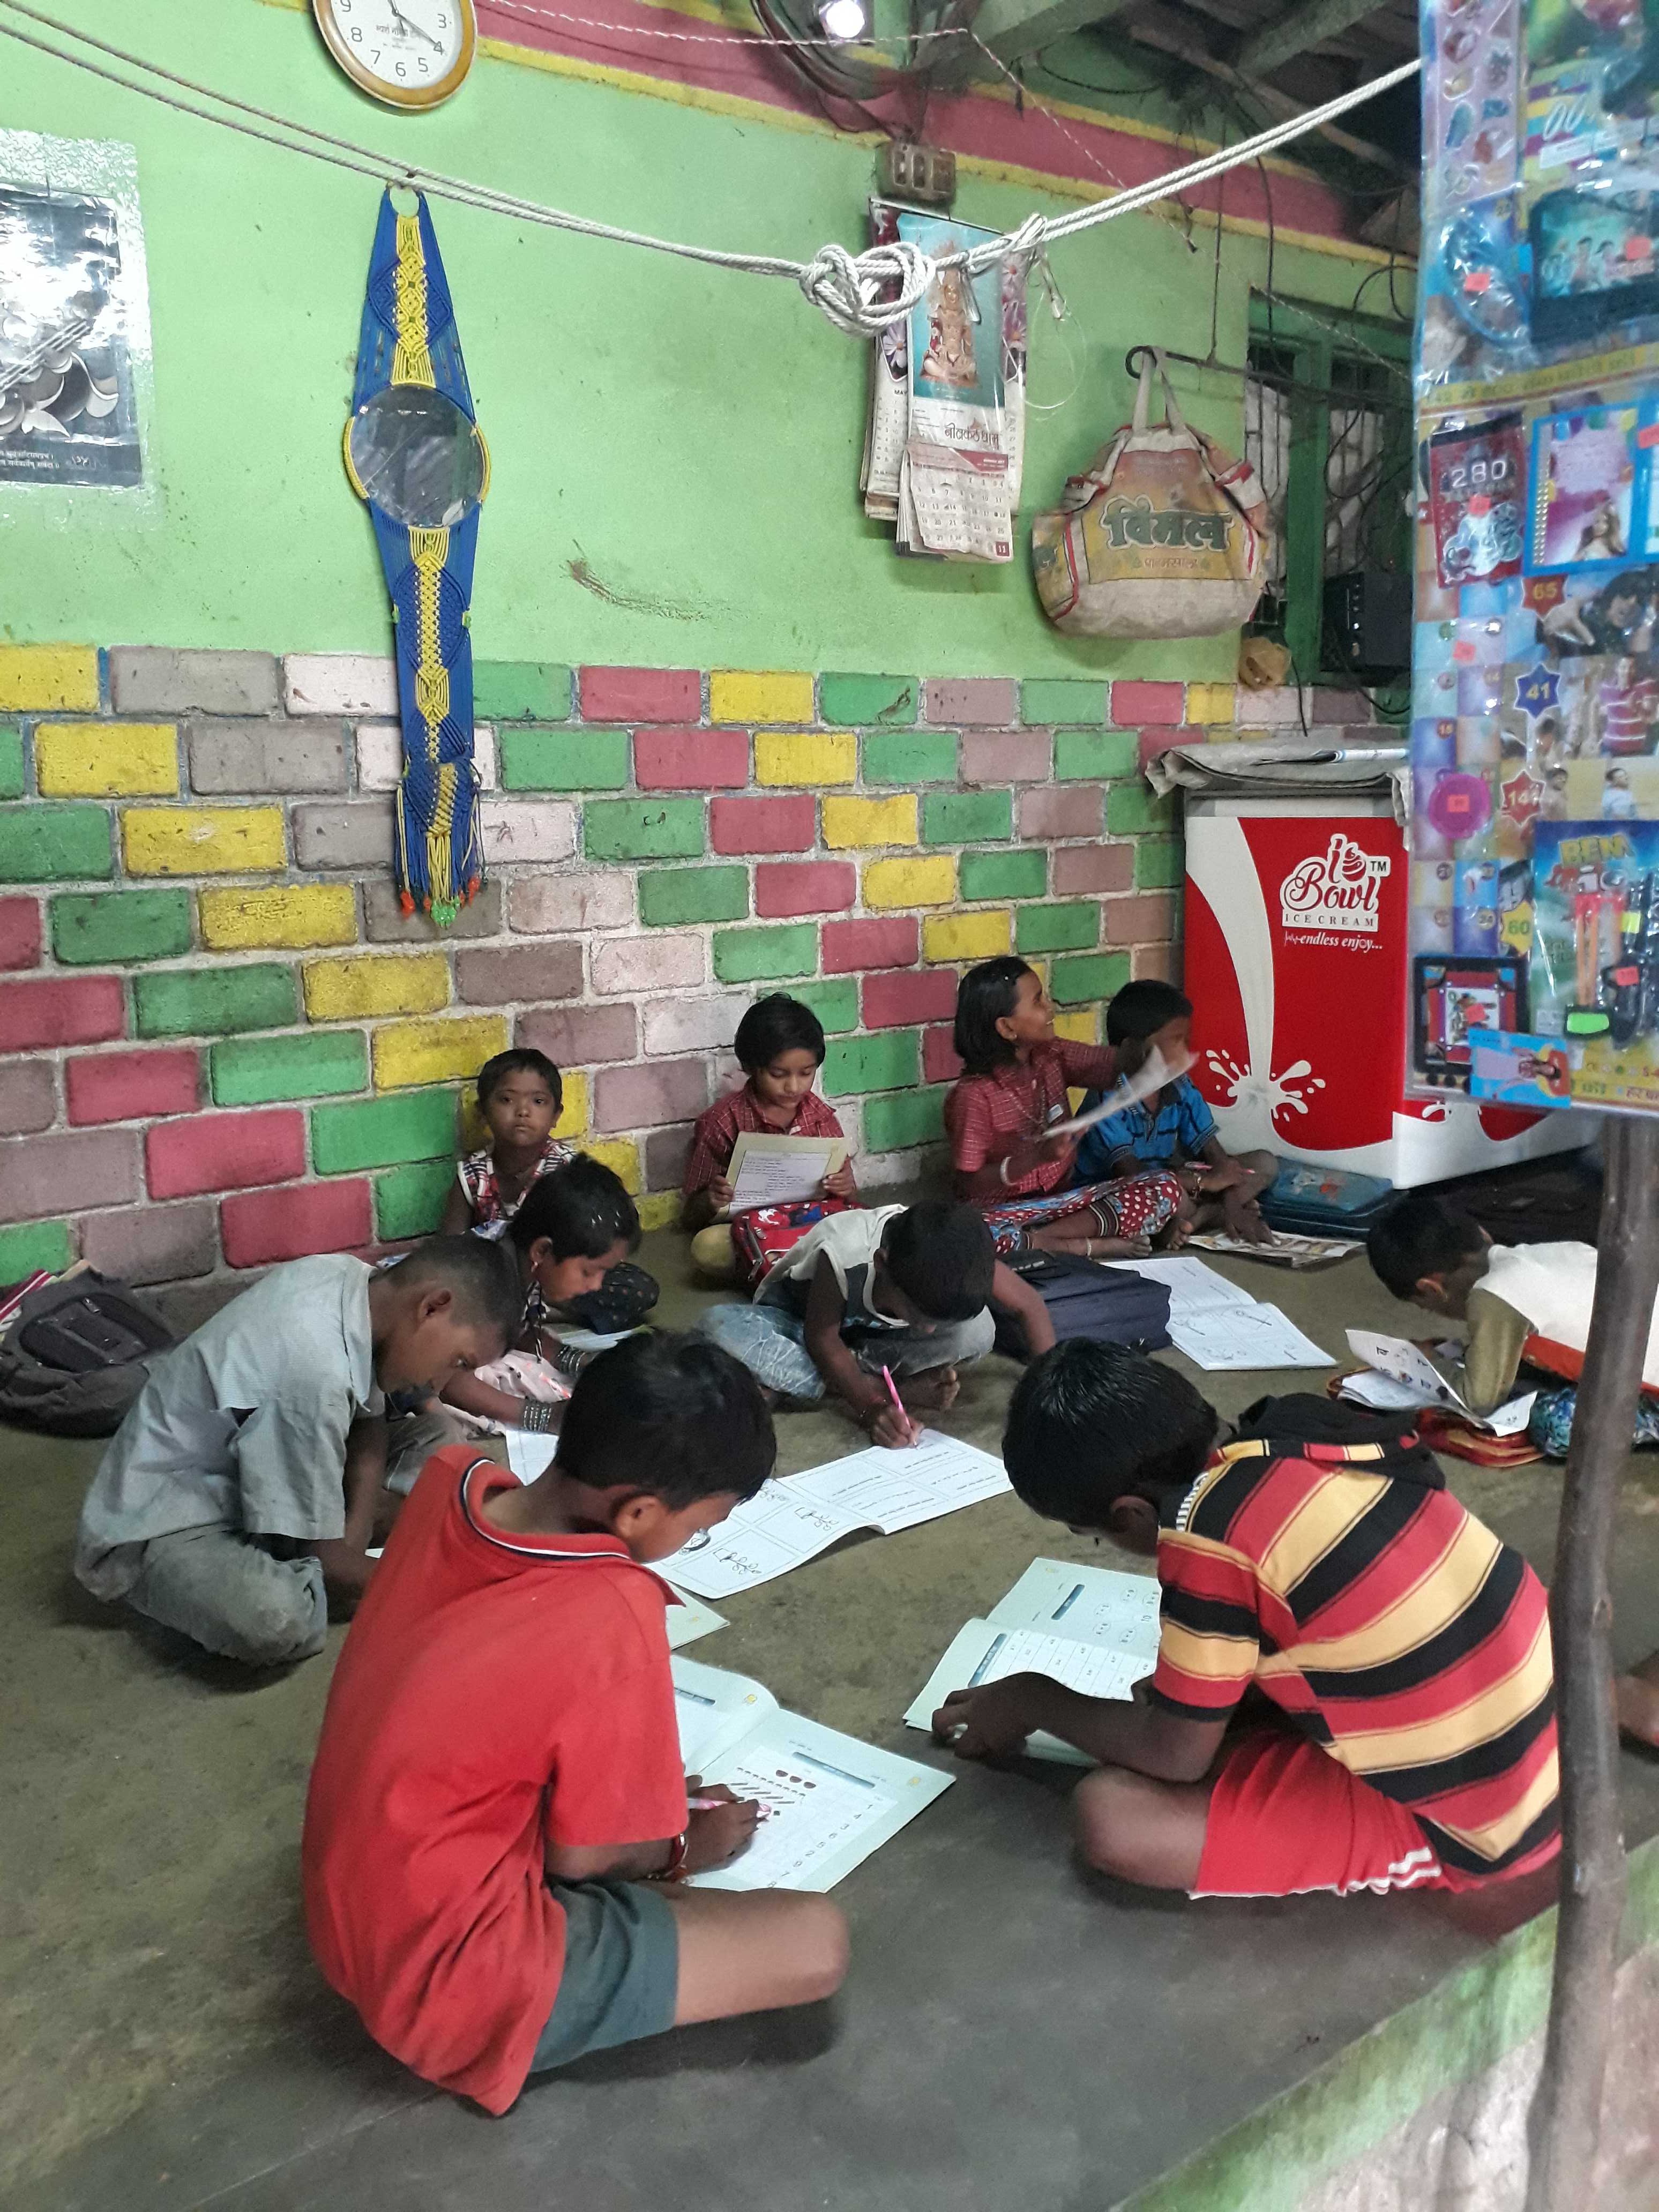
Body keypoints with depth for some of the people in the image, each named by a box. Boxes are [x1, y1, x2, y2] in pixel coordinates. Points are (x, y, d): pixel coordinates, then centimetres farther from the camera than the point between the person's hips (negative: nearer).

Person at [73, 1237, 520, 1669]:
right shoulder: (315, 1372, -34)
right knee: (278, 1621, -37)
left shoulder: (349, 1278, -9)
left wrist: (355, 1535, -7)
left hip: (233, 1473, 9)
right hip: (164, 1523, -9)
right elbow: (321, 1557, -24)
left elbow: (368, 1420, 6)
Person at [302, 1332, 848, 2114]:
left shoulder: (451, 1481, -10)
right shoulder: (615, 1619, -30)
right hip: (446, 1972, -8)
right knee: (816, 1944, -11)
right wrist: (680, 1849, 6)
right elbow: (579, 1856, -15)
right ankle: (498, 2020, -1)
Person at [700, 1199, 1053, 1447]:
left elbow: (1030, 1306, -16)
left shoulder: (958, 1255, -30)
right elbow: (822, 1337, -26)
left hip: (871, 1334, 2)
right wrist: (870, 1405, -35)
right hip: (799, 1318, -2)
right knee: (720, 1327, -37)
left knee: (978, 1332, -25)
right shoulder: (843, 1254, -41)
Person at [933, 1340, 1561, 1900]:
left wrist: (1032, 1702, 3)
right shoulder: (1299, 1428, -3)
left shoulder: (1209, 1533, -25)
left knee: (1111, 1818, -13)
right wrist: (1195, 1678, 15)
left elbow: (1177, 1754, -11)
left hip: (1468, 1828, -8)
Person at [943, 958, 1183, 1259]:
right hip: (1005, 1212, -6)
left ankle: (1039, 1239, -19)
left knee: (1166, 1187, -11)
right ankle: (1089, 1246, -22)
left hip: (1062, 1199, 7)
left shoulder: (1051, 1055, 2)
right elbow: (969, 1184, -15)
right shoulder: (974, 1095, -16)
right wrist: (1036, 1157, -27)